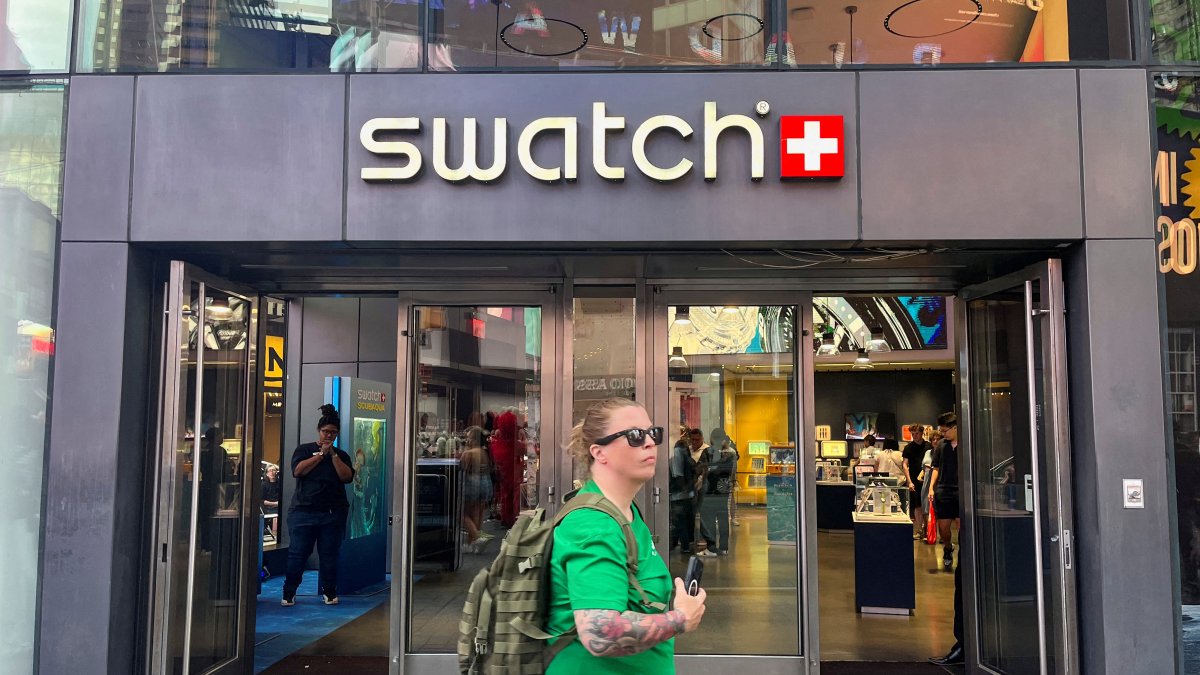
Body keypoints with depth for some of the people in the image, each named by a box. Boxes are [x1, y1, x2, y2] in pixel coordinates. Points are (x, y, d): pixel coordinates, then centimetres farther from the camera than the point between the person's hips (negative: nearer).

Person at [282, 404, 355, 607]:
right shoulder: (304, 450, 8)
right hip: (303, 511, -1)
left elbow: (347, 477, -3)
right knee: (297, 553, 0)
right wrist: (321, 453, -7)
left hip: (333, 513, 2)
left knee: (330, 555, 4)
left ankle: (329, 591, 16)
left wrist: (333, 454, -6)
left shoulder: (341, 456, 13)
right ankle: (289, 593, 11)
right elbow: (298, 470, -9)